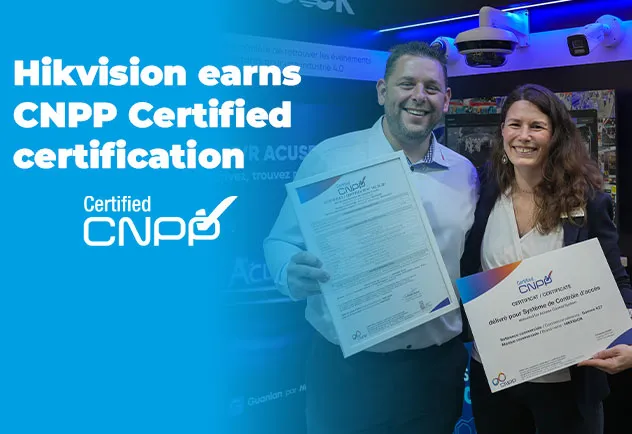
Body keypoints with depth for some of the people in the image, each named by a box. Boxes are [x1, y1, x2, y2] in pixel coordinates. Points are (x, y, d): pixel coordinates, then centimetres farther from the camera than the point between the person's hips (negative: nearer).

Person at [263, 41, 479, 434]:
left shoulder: (465, 173, 4)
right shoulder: (329, 158, -7)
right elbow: (281, 243, -3)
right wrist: (294, 275, -24)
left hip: (436, 367, 3)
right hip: (346, 368, -2)